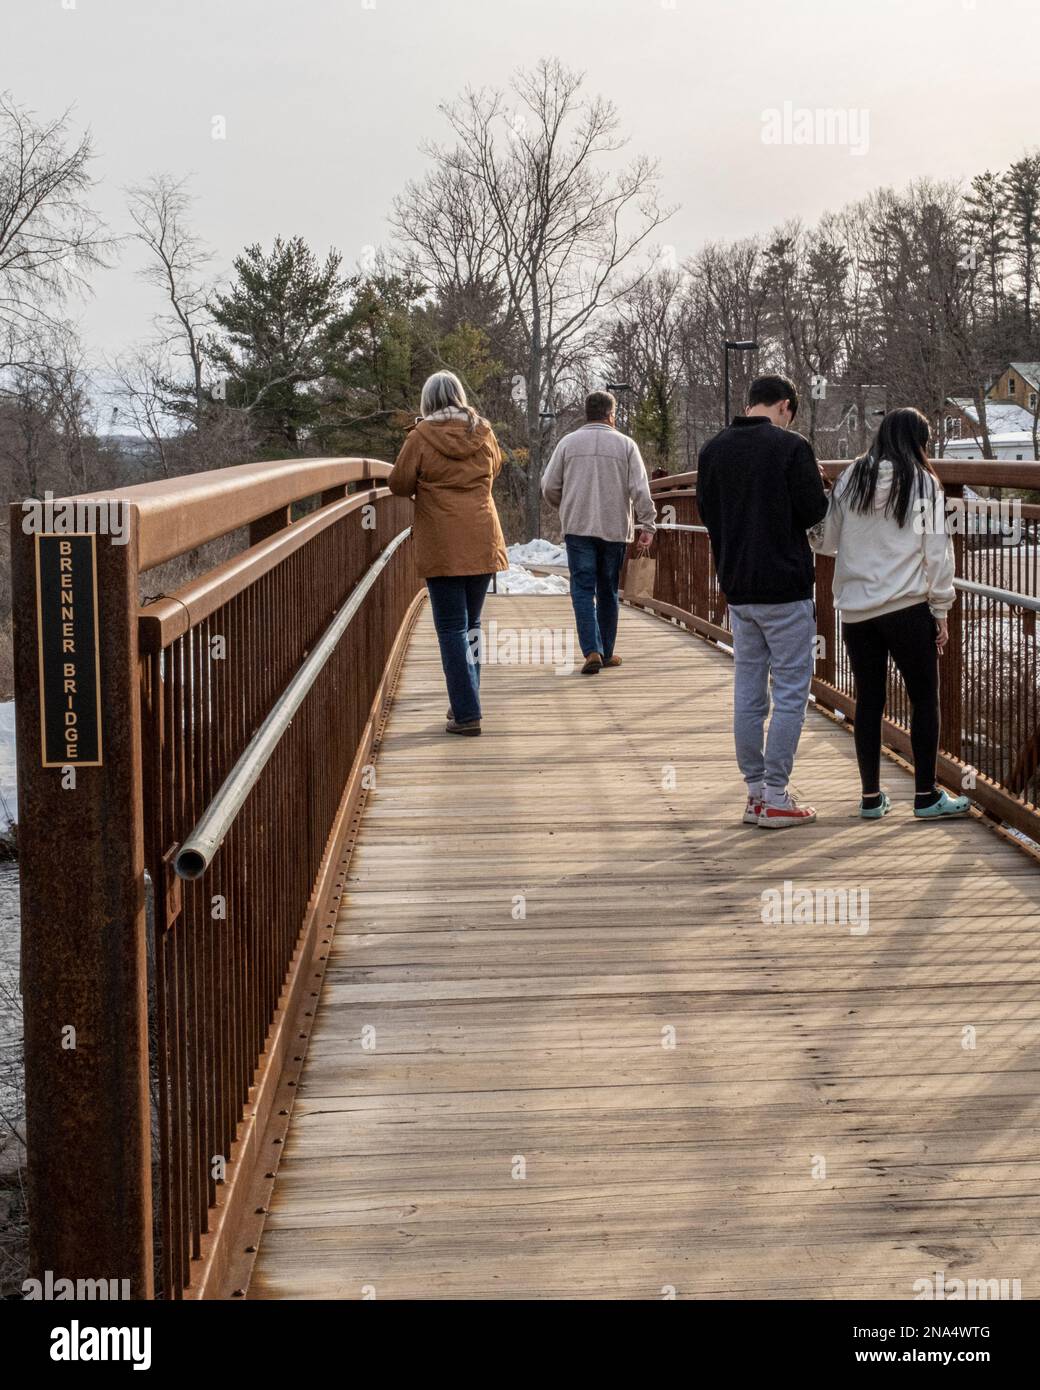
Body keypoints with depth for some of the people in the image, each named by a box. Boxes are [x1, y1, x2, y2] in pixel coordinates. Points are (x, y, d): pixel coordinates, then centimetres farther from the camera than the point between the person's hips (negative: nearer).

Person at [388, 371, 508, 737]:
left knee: (452, 628, -1)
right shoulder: (484, 433, 4)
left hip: (442, 546, -4)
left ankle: (466, 714, -5)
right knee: (471, 624, 16)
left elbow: (398, 484, -2)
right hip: (483, 542, 4)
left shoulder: (422, 436, -8)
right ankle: (466, 703, 24)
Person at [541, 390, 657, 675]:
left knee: (583, 589, 0)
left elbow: (549, 487, 3)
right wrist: (648, 526, -1)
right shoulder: (625, 444, 2)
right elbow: (640, 490, -5)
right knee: (608, 591, 12)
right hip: (615, 528, 1)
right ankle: (606, 653, 19)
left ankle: (592, 651, -15)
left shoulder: (568, 443, 3)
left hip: (578, 527, -1)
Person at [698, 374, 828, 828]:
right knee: (791, 690, 1)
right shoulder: (791, 446, -12)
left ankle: (755, 791, 16)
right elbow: (814, 511, -12)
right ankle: (775, 799, 0)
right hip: (785, 587, -6)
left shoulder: (713, 449, 6)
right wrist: (817, 484, 8)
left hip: (736, 587, 6)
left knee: (748, 690, 12)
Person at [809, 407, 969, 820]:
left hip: (856, 610, 4)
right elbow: (937, 550, -4)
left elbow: (825, 539, 11)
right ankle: (926, 796, 10)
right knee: (924, 699, 7)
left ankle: (871, 797, 15)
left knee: (868, 701, 10)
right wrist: (941, 610, 2)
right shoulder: (923, 483, -4)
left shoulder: (850, 480, 5)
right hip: (908, 608, -4)